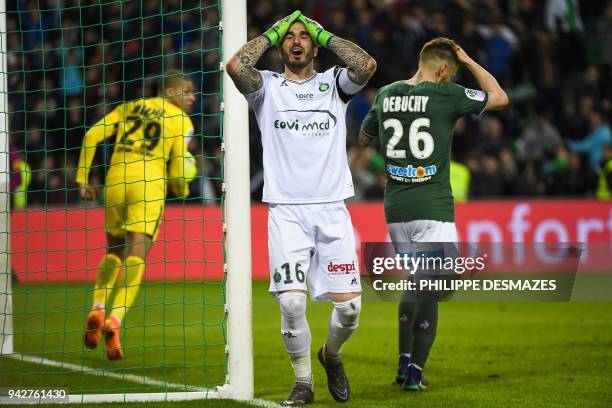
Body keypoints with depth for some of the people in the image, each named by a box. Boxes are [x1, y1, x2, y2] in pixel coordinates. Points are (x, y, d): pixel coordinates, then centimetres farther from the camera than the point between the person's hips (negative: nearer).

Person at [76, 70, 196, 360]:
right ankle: (114, 321, -26)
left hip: (115, 182, 4)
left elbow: (91, 136, 10)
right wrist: (181, 191, 20)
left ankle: (97, 310, 0)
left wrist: (82, 180, 11)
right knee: (135, 259, -7)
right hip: (150, 184, -4)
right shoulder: (180, 120, 7)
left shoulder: (130, 107, 20)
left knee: (114, 252, 21)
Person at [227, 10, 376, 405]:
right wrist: (272, 33, 2)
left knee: (349, 305, -4)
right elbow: (236, 66, -12)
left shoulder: (334, 83, 12)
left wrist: (324, 34, 2)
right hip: (286, 212, -1)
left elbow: (367, 65, -10)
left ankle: (332, 355, 28)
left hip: (332, 210, 1)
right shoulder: (267, 87, 9)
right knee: (292, 302, -14)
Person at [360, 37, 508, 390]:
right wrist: (469, 61, 9)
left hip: (395, 208, 6)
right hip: (433, 208, -6)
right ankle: (415, 371, -5)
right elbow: (500, 98, 5)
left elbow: (364, 138, 26)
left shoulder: (386, 95, 8)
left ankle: (406, 362, 17)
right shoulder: (446, 95, -8)